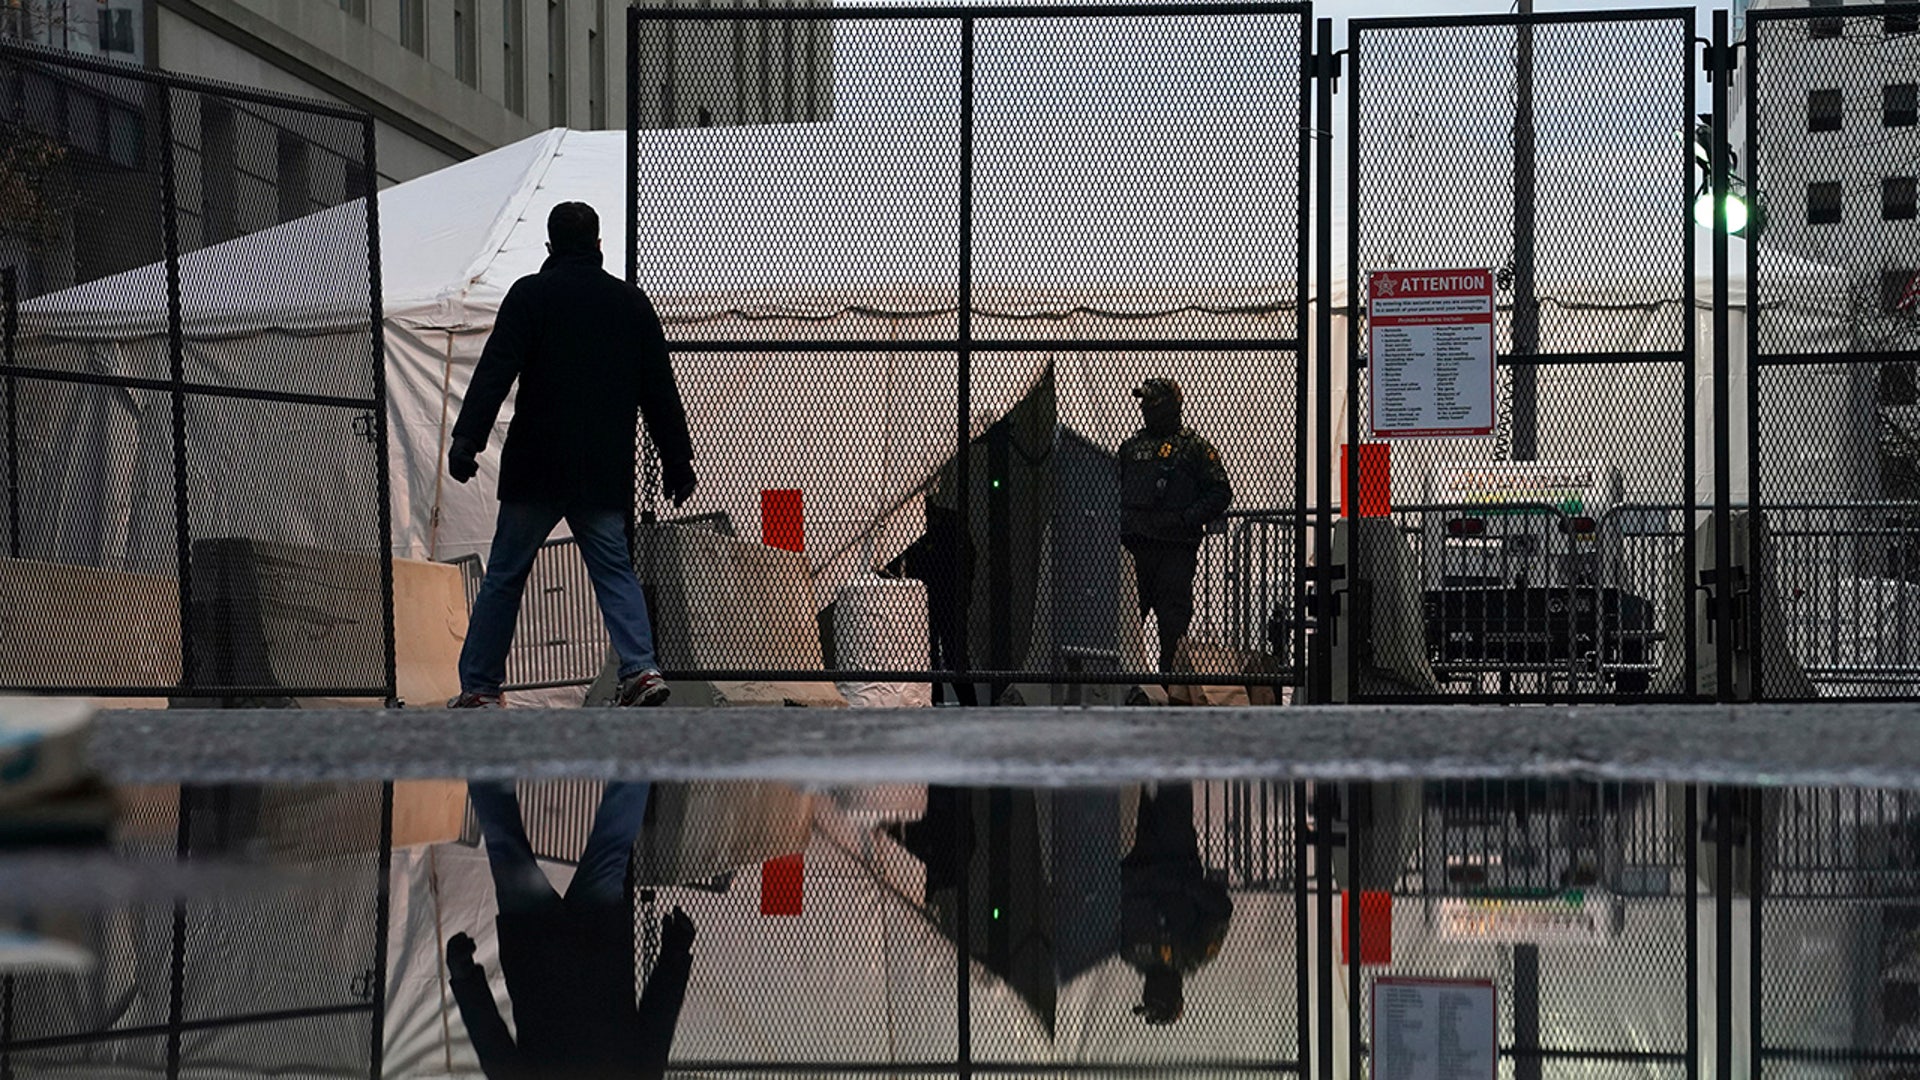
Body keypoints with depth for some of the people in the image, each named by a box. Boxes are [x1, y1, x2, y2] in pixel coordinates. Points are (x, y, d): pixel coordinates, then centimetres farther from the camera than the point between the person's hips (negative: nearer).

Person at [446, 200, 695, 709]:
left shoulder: (530, 294, 0)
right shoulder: (632, 303, 11)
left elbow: (496, 371, -11)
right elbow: (661, 392, 13)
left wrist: (467, 438, -16)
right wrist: (677, 461, 18)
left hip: (537, 471, -3)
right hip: (606, 472, 3)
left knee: (504, 576, 5)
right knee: (615, 571, 8)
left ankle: (478, 688, 6)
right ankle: (641, 669, -11)